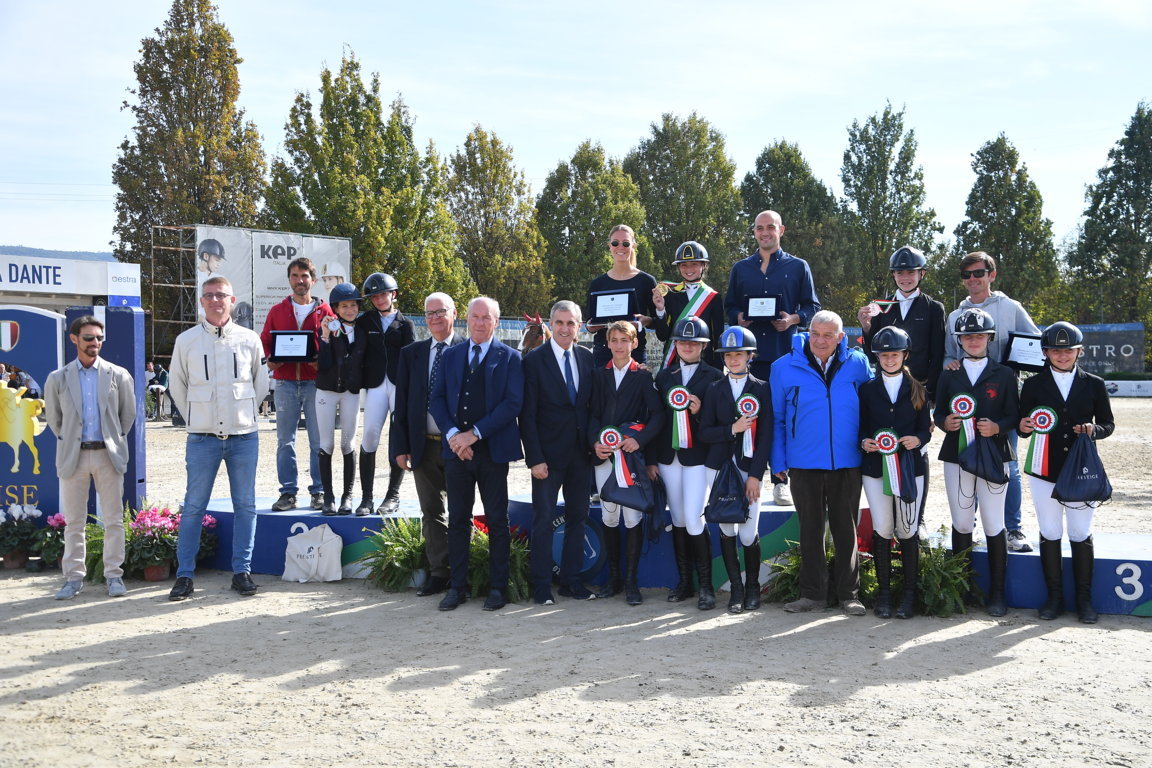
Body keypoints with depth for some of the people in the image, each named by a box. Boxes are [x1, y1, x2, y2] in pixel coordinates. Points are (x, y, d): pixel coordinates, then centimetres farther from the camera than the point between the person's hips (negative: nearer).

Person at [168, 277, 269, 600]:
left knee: (245, 506, 5)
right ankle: (184, 575, 8)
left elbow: (261, 381, 15)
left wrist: (246, 412, 12)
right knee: (193, 507, 1)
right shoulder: (186, 341, 3)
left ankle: (242, 572, 13)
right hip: (203, 438, -1)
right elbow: (177, 385, 13)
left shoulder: (250, 339, 4)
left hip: (244, 435, 1)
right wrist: (195, 419, 10)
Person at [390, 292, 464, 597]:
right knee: (432, 512, 9)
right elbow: (401, 403, 8)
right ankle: (438, 574, 17)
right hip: (423, 445, 4)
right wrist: (400, 446, 2)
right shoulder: (411, 354, 9)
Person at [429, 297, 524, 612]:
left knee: (497, 521, 4)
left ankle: (498, 587, 12)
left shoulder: (509, 357, 0)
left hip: (493, 450, -3)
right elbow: (437, 398, 7)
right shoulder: (451, 355, 11)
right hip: (455, 449, 3)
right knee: (458, 520, 7)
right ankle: (457, 586, 15)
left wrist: (475, 433, -16)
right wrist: (452, 434, -10)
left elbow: (513, 403, -10)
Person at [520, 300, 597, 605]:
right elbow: (527, 414, -8)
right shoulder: (534, 360, -6)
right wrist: (535, 458, -13)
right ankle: (541, 585, 9)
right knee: (543, 520, 1)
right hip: (549, 454, -4)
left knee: (578, 517, 10)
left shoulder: (588, 358, 7)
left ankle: (571, 580, 20)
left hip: (581, 453, 4)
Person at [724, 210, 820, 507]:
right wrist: (738, 318, -4)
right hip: (749, 351, 2)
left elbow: (812, 307, 9)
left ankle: (781, 482, 3)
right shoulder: (740, 268, 16)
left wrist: (793, 319, -11)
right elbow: (729, 305, 17)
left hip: (785, 352, -1)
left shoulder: (798, 267, 10)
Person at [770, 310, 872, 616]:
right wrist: (778, 461, -1)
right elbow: (776, 418, 2)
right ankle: (812, 593, 18)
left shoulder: (858, 364, 0)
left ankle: (849, 594, 17)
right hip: (804, 464, 0)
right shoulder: (785, 367, -2)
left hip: (847, 463, 0)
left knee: (846, 529, 8)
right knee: (810, 529, 9)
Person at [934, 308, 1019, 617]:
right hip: (956, 456, 2)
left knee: (994, 526, -1)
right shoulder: (949, 375, 11)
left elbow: (1014, 416, 3)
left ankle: (996, 593, 8)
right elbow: (938, 413, 12)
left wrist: (997, 427, -17)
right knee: (961, 524, 7)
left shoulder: (1004, 375, 5)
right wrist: (945, 421, -10)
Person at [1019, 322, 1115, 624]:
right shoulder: (1033, 385, 5)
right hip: (1044, 471, 0)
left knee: (1081, 535, 2)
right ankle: (1054, 596, 16)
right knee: (1049, 534, 5)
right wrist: (1024, 426, -19)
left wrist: (1093, 430, -13)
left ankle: (1084, 599, 14)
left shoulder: (1094, 384, 7)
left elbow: (1108, 424, 9)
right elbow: (1023, 426, 5)